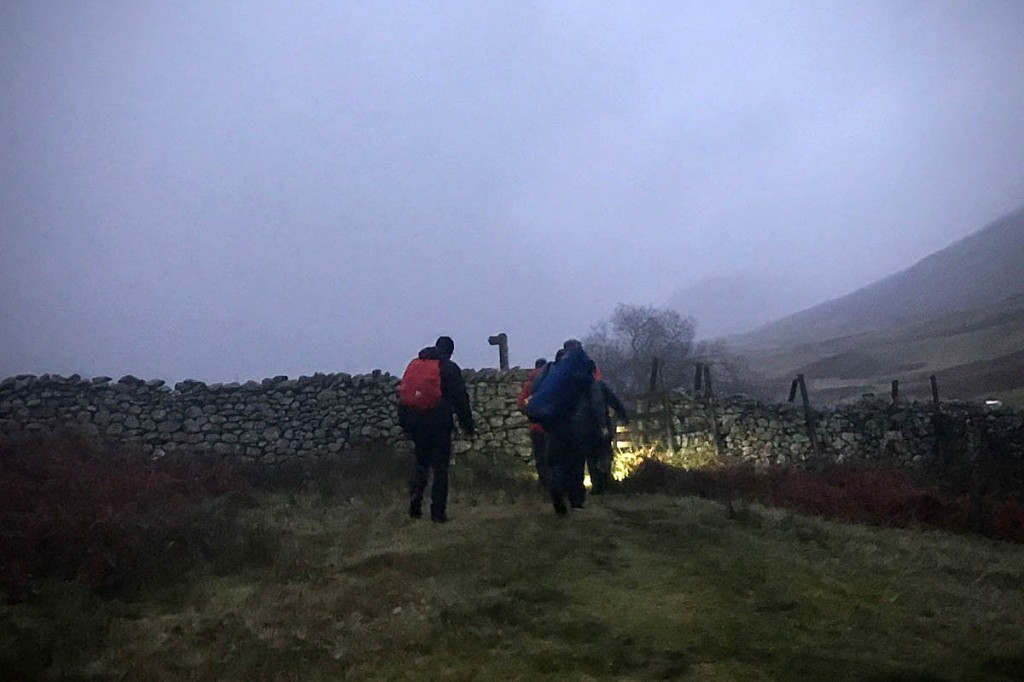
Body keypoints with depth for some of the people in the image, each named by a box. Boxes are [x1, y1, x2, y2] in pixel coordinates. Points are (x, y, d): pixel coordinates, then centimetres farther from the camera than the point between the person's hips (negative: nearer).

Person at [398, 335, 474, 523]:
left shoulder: (414, 365, 11)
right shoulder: (450, 368, -3)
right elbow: (461, 400, -4)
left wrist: (404, 423, 16)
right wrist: (468, 425, 3)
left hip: (416, 423, 4)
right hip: (440, 423, -4)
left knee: (421, 462, 18)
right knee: (440, 467, 2)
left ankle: (415, 494, -6)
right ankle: (438, 512, 2)